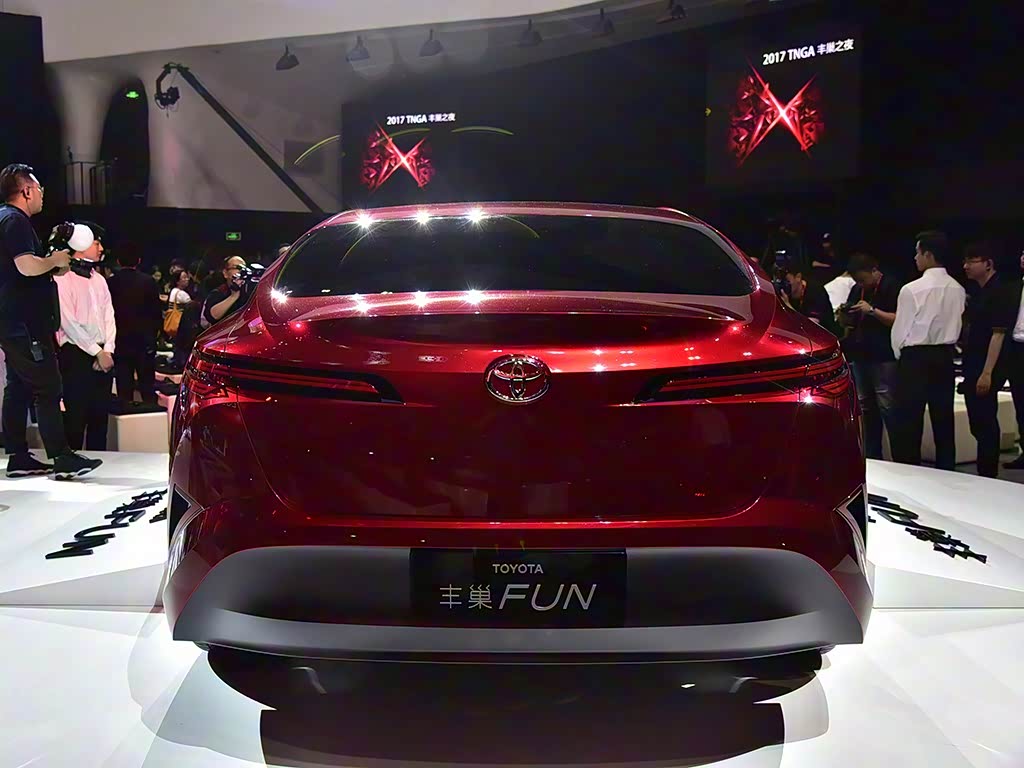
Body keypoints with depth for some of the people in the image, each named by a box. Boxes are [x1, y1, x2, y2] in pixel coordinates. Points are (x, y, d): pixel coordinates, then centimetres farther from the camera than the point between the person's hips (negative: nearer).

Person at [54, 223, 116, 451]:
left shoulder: (98, 279, 17)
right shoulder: (63, 278, -5)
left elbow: (109, 317, 12)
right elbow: (69, 323, -11)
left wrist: (108, 350, -2)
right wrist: (97, 352, -12)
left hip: (103, 356, 7)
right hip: (76, 355, -6)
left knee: (100, 416, 9)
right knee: (76, 418, -6)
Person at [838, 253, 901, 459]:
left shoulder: (891, 287, -7)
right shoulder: (857, 290, 15)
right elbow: (851, 323, 21)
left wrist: (872, 310, -22)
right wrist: (843, 315, 0)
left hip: (884, 357, -8)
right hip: (860, 355, 8)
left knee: (888, 408, -10)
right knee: (867, 408, 12)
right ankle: (871, 456, 20)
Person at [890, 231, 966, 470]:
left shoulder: (912, 289, -15)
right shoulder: (958, 290, 2)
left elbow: (900, 330, -9)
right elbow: (957, 327, 9)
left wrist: (900, 355, 9)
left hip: (916, 358, -6)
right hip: (945, 357, 6)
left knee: (909, 423, 0)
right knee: (944, 421, 12)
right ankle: (946, 474, 20)